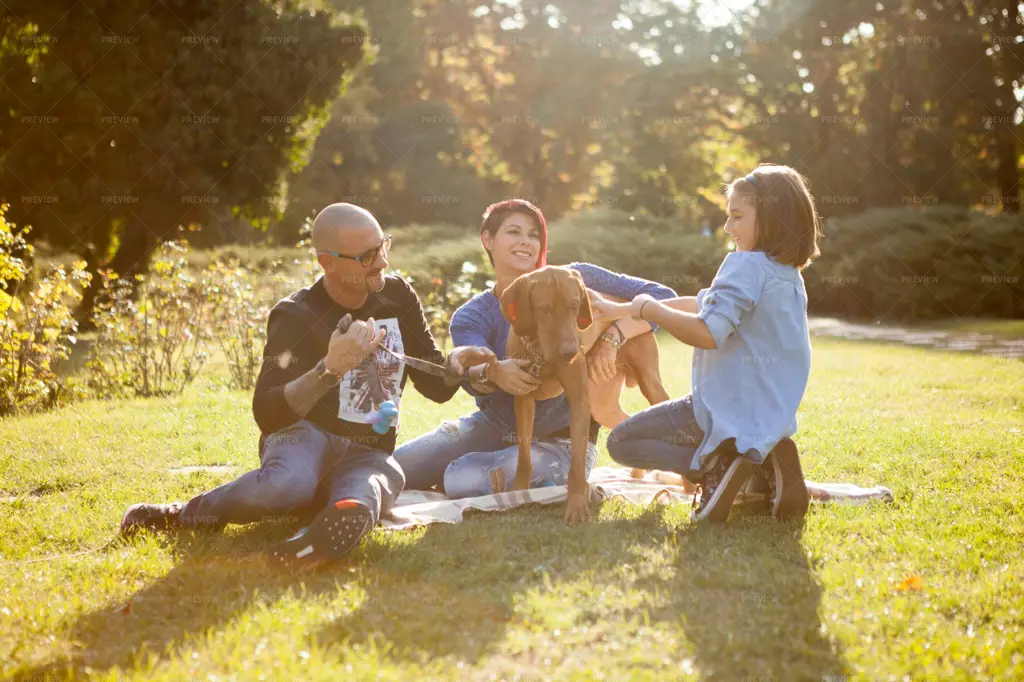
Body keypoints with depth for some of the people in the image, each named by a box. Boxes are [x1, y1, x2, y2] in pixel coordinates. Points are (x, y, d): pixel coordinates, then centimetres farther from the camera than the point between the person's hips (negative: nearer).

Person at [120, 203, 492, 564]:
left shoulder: (397, 295, 7)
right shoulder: (297, 317, -9)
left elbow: (435, 386, 12)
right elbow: (266, 415, -19)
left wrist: (456, 362, -12)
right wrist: (330, 369, -33)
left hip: (367, 452, 4)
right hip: (305, 436, -3)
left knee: (386, 477, -36)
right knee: (286, 483, -39)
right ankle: (184, 513, -18)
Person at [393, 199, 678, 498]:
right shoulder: (469, 318, -4)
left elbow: (662, 297, -15)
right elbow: (471, 373, -26)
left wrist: (613, 337, -32)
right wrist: (493, 374, -50)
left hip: (560, 442, -4)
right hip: (494, 426, 4)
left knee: (466, 480, -28)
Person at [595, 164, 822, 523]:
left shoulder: (746, 265, -16)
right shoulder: (788, 275, 13)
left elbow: (708, 333, -28)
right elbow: (703, 303, 18)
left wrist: (649, 308, -11)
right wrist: (621, 310, 19)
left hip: (732, 411, -8)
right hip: (771, 416, 9)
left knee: (621, 442, 5)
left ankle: (718, 466, -13)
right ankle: (762, 463, 4)